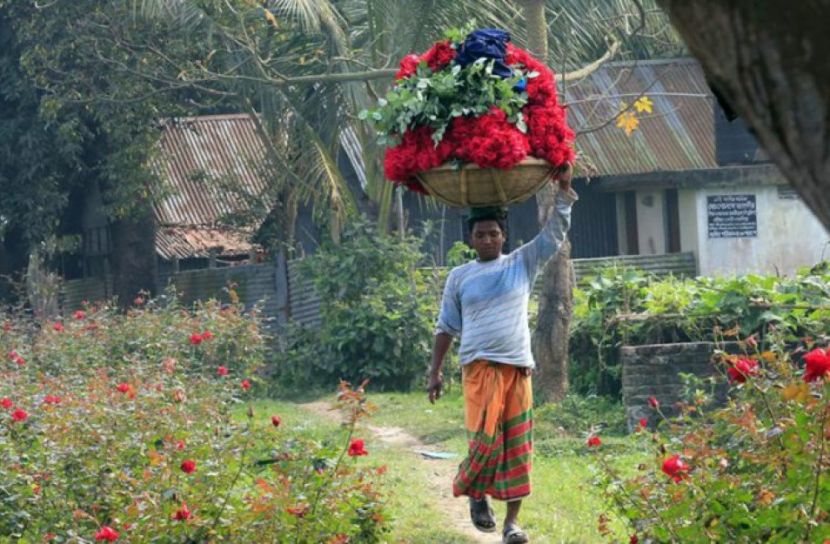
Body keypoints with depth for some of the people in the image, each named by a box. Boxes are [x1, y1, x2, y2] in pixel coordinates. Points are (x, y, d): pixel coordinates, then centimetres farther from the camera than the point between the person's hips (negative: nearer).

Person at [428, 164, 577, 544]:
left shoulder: (522, 264, 10)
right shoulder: (460, 276, 9)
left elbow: (555, 234, 4)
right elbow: (446, 327, 12)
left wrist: (564, 189, -4)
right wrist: (435, 371, 7)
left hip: (518, 367, 2)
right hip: (479, 366, -2)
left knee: (517, 445, 1)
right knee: (485, 437, -16)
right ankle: (476, 493, 12)